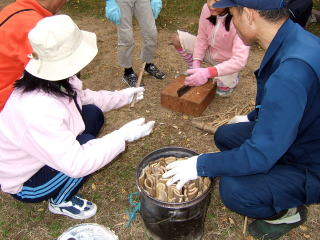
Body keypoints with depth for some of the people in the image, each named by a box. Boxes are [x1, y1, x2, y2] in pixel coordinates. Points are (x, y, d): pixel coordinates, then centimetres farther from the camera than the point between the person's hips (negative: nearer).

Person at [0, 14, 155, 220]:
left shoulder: (53, 80, -16)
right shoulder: (38, 110, -41)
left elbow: (82, 97, 5)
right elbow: (75, 164, -38)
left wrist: (122, 96, 2)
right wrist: (123, 136, -34)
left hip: (44, 152, 8)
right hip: (24, 182, -7)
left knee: (93, 112, -1)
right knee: (87, 143, -24)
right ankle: (60, 202, 4)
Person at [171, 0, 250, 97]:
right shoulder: (207, 8, -20)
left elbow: (240, 60, -38)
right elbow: (202, 38, -9)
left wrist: (208, 73, -47)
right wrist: (196, 64, -20)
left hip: (228, 61, -4)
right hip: (210, 51, 4)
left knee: (223, 91, -24)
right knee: (178, 38, -12)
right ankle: (194, 71, 9)